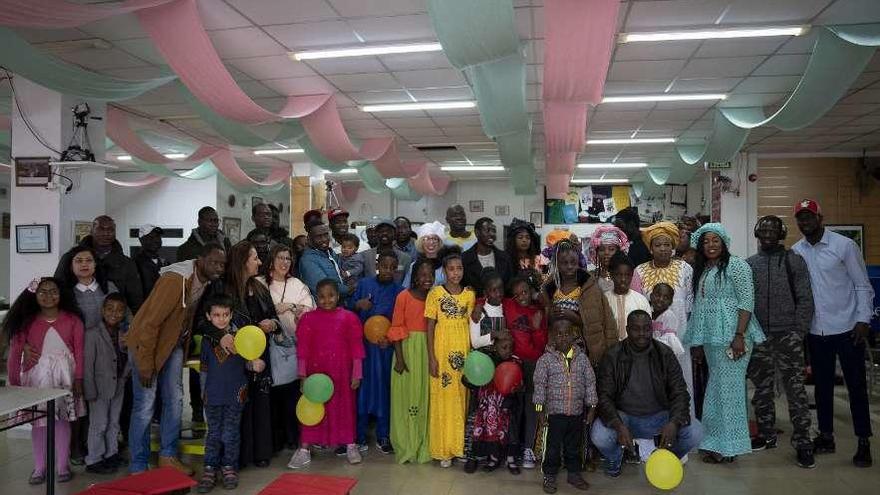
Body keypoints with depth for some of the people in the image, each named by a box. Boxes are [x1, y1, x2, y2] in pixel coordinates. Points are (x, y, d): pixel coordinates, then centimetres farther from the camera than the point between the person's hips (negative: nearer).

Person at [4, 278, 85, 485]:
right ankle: (39, 467, 20)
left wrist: (78, 379, -7)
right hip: (37, 374, 1)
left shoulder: (72, 320, -2)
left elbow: (79, 351, -3)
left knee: (62, 419, 7)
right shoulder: (27, 322, -1)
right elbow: (15, 353, -3)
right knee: (38, 421, 7)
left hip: (63, 374, 0)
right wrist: (13, 382, -8)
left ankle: (63, 465, 18)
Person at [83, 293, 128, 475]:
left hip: (118, 387, 6)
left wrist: (125, 375, -2)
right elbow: (87, 365, -15)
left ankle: (111, 454, 30)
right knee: (99, 424, 2)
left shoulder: (123, 334, 3)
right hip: (100, 388, -6)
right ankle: (93, 460, 14)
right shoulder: (93, 334, -15)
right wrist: (90, 391, -16)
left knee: (114, 423, 17)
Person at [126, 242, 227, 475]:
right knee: (145, 405, -2)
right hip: (146, 342, -7)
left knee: (174, 400, 11)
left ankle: (168, 456, 25)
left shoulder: (207, 281, -6)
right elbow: (150, 323, -27)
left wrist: (186, 346, 11)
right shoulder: (175, 279, -29)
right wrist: (145, 364, -22)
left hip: (174, 344, 7)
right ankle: (138, 466, 11)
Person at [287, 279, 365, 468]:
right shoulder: (308, 318, 0)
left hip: (342, 373, 0)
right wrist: (302, 375, -3)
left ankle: (350, 446, 24)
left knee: (345, 407, 10)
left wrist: (356, 374, -3)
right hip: (316, 371, 0)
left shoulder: (349, 318, -2)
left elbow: (356, 348, -1)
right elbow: (302, 348, 0)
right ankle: (304, 450, 13)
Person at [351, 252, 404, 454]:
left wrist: (391, 338, -13)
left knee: (383, 387, 5)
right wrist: (358, 305, -12)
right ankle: (359, 435, 15)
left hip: (385, 347, 0)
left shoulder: (399, 291, 3)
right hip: (362, 344, 1)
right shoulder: (363, 284, 6)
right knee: (362, 387, 4)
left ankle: (383, 436, 16)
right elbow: (350, 310, 9)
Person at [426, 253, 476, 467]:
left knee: (462, 398, 7)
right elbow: (430, 326, -3)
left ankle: (460, 445, 20)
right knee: (442, 398, 1)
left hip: (464, 352, 3)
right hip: (442, 352, -3)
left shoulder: (469, 294, 6)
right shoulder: (435, 293, -3)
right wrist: (431, 358, -8)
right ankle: (443, 449, 11)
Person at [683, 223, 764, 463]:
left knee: (728, 386, -3)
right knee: (716, 386, 9)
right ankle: (718, 443, 17)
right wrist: (697, 342, 17)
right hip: (710, 338, 7)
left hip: (731, 336, -7)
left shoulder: (736, 265, -5)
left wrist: (740, 336, -19)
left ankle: (727, 446, 6)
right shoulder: (700, 271, 17)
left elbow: (746, 301, -12)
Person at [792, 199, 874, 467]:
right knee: (822, 384, 13)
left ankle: (864, 442, 15)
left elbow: (862, 286, -4)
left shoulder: (844, 245, -6)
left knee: (856, 385, 4)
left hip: (847, 328, -3)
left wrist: (863, 319, -12)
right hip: (815, 331, 4)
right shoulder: (796, 252, 3)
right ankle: (826, 436, 26)